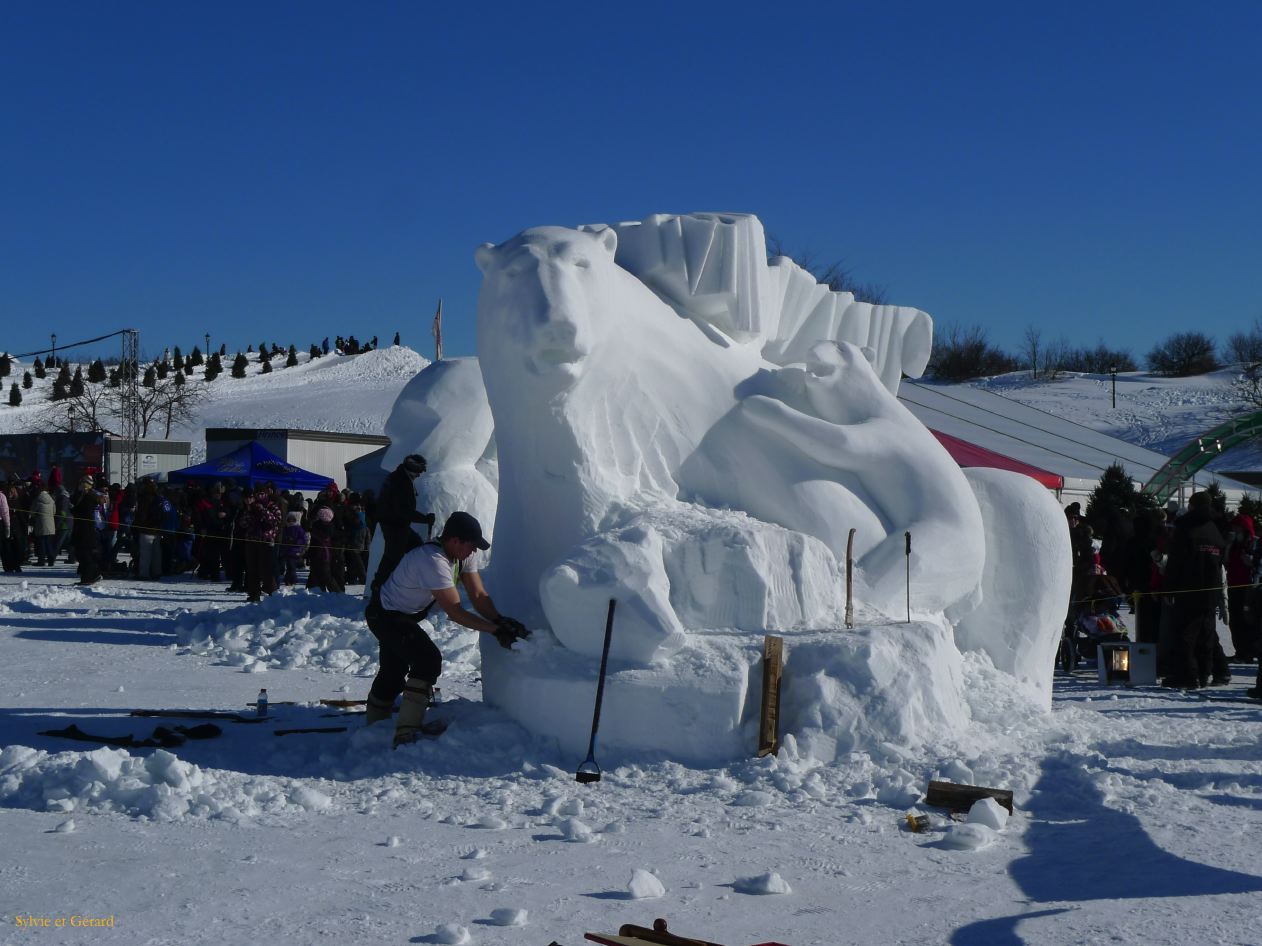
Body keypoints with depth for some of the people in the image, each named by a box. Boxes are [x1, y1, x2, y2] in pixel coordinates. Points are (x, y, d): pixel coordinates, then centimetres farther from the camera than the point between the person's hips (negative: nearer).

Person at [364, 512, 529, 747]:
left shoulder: (459, 554, -7)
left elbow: (478, 595, -9)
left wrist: (500, 620, -26)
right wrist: (496, 630, -35)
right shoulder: (433, 561, -35)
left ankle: (374, 725, 42)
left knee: (394, 670, 21)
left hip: (404, 617, 10)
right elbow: (455, 611, -35)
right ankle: (406, 734, -21)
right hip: (386, 617, -10)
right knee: (428, 659, -24)